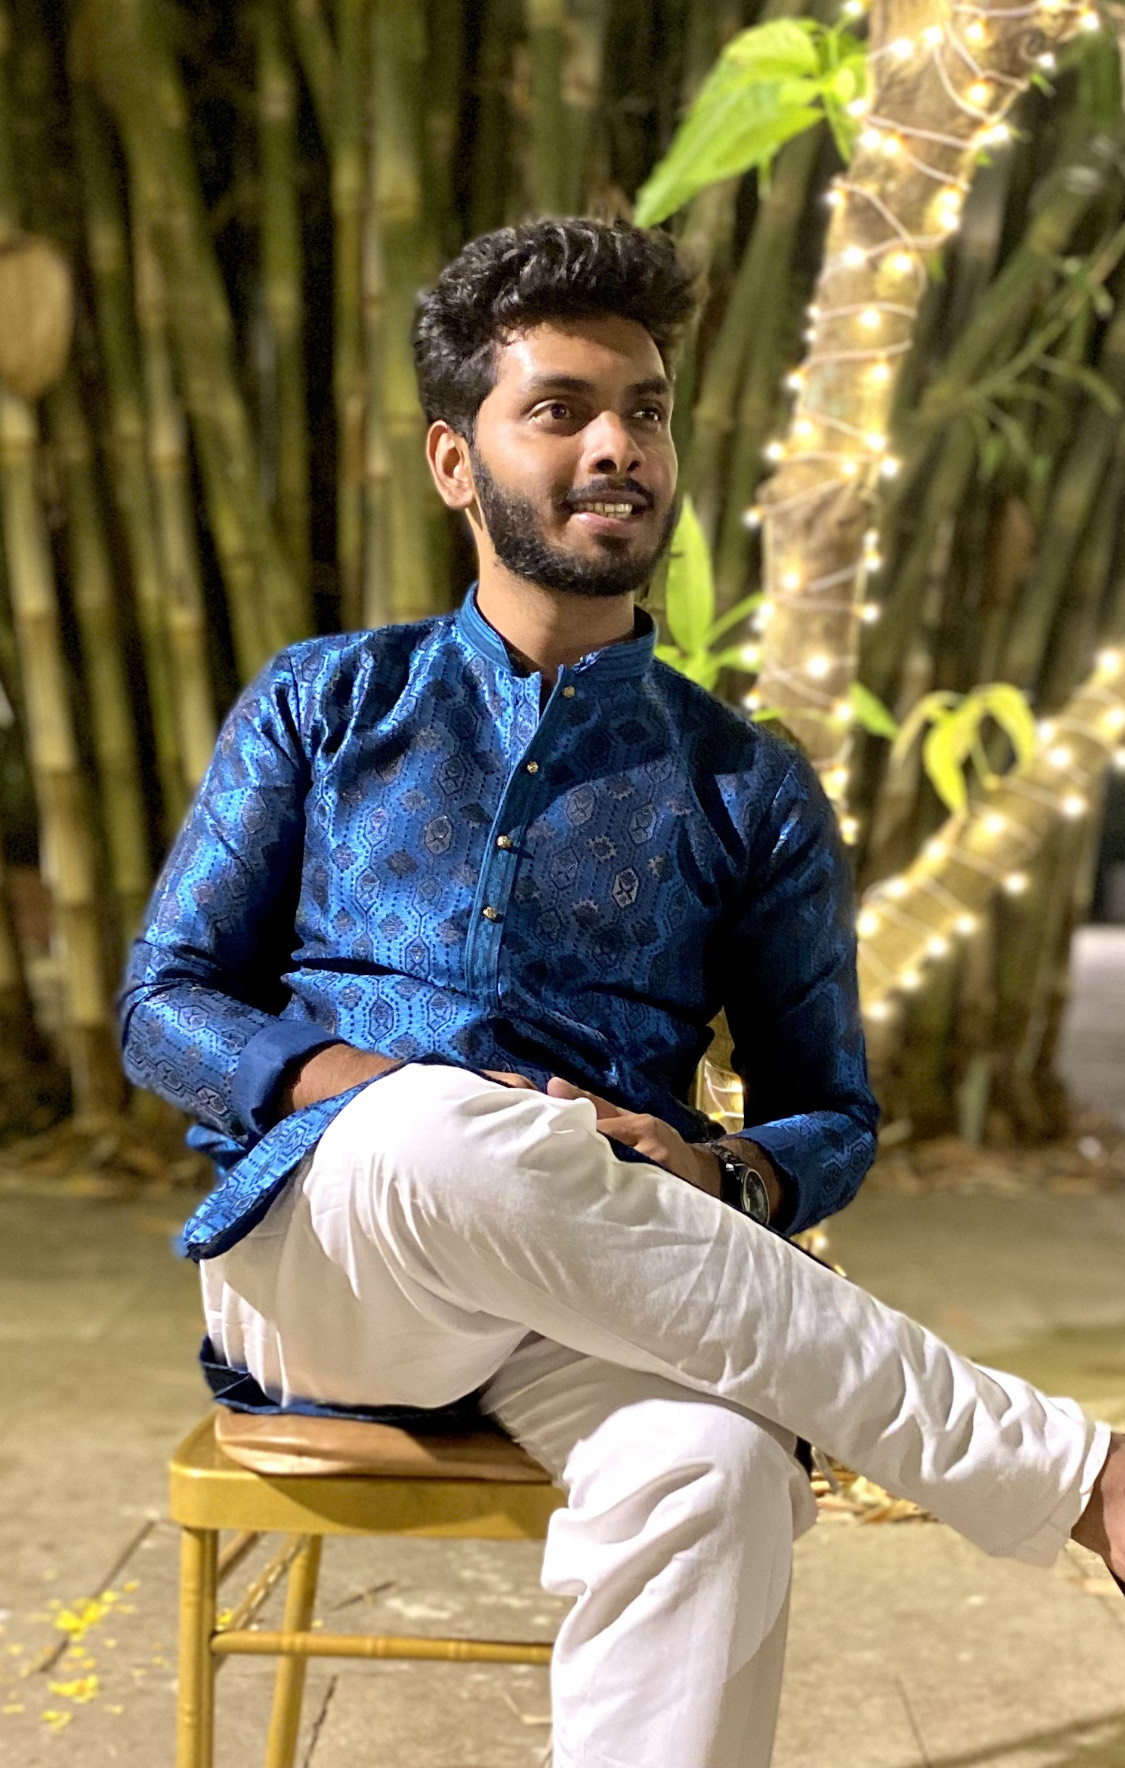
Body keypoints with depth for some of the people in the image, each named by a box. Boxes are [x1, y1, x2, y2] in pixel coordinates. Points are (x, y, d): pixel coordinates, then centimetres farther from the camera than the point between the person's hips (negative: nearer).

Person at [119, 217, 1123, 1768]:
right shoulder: (324, 706, 14)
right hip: (309, 1248, 0)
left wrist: (715, 1177, -11)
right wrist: (383, 1100, -13)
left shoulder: (749, 791, 14)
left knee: (712, 1467, -38)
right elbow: (164, 1005, 9)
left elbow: (830, 1115, 15)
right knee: (454, 1132, -38)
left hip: (587, 1300, 1)